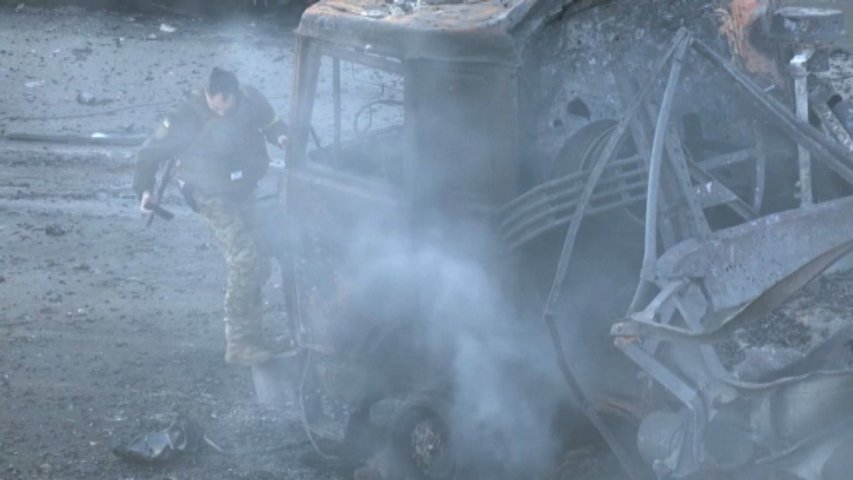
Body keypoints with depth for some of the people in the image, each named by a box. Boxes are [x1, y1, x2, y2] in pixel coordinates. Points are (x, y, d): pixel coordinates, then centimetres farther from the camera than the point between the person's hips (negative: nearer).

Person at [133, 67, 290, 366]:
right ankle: (239, 346, -14)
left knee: (257, 265, 14)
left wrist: (281, 136, -12)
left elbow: (269, 123, 9)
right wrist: (145, 189, -23)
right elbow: (151, 152, -13)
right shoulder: (189, 117, -23)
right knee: (244, 263, -17)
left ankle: (251, 338, 28)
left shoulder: (252, 102, -11)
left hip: (243, 193, 7)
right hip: (213, 197, -7)